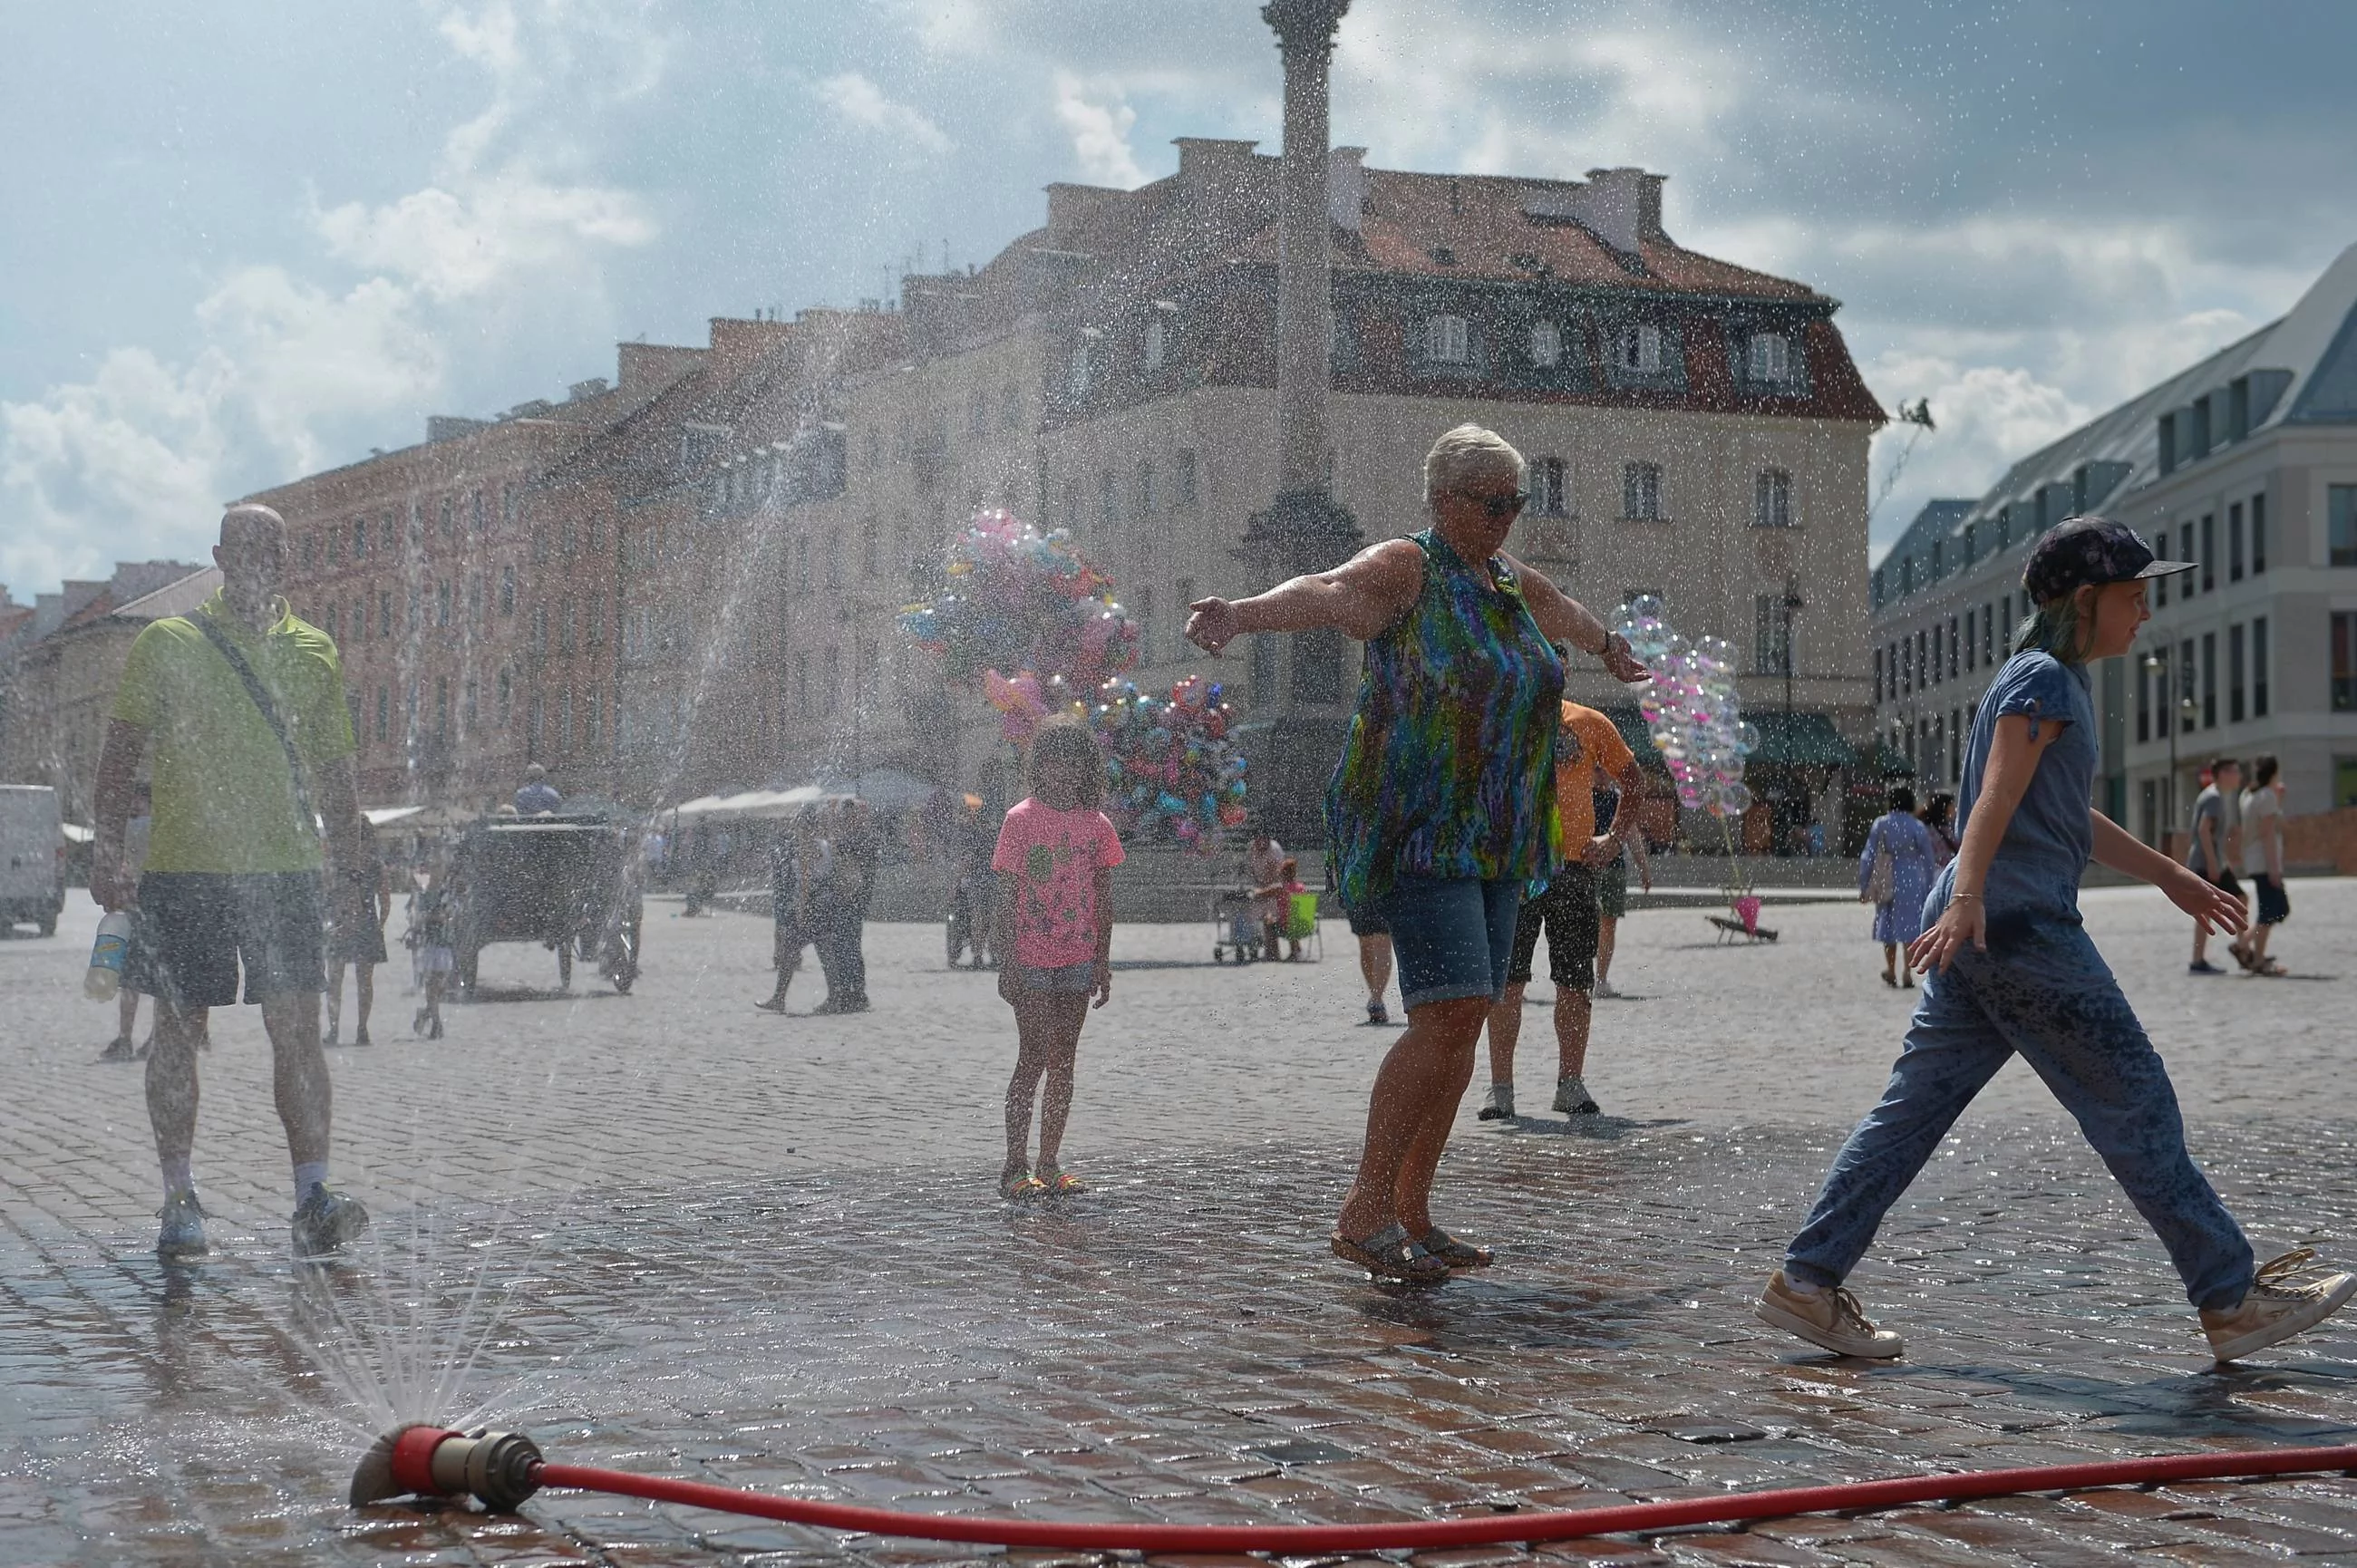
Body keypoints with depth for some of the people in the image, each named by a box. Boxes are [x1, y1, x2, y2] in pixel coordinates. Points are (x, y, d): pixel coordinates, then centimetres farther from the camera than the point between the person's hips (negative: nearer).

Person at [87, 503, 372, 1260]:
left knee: (298, 1031, -6)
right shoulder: (168, 643, 4)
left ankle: (312, 1199, -8)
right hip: (183, 866, -1)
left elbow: (332, 765, 17)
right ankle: (180, 1199, 12)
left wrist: (349, 849, 8)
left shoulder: (313, 650, 12)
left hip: (284, 866, 1)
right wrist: (107, 848, -7)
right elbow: (122, 750, 3)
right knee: (179, 1032, 4)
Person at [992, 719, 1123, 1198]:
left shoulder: (1097, 825, 6)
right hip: (1031, 959, -4)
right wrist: (1007, 963, -11)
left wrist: (1103, 961, 7)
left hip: (1078, 960, 4)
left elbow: (1103, 900, 11)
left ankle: (1049, 1164, 14)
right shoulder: (1020, 820, -5)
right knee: (1033, 1060, -7)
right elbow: (1006, 898, -6)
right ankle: (1015, 1166, -2)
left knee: (1063, 1062, 7)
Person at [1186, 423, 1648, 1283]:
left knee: (1461, 1026, 5)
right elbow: (1324, 595, -31)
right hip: (1415, 828, -9)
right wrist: (1242, 612, -52)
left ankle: (1408, 1212, 12)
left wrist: (1609, 645, 62)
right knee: (1449, 1013, -19)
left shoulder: (1510, 583, 16)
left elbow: (1561, 611, 40)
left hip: (1490, 841, 9)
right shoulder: (1405, 568, -9)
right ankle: (1362, 1212, -15)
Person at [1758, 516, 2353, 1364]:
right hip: (2021, 923, -10)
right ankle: (2233, 1300, 3)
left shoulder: (2059, 682, 23)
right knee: (2134, 1099, -3)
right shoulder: (2043, 680, -9)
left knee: (1914, 1108, 7)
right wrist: (1967, 895, -35)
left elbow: (2072, 816, 31)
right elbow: (1998, 796, -22)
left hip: (1978, 934, 10)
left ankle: (1807, 1280, 6)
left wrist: (2171, 876, 36)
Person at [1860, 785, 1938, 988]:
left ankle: (1890, 969, 19)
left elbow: (1867, 857, -1)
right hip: (1911, 883, -2)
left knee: (1888, 924, 15)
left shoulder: (1880, 825, 0)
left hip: (1886, 885, 2)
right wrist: (1929, 889, 7)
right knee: (1909, 927, 2)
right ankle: (1906, 972, -4)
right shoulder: (1917, 827, -4)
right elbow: (1928, 862, -1)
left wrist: (1863, 887, 4)